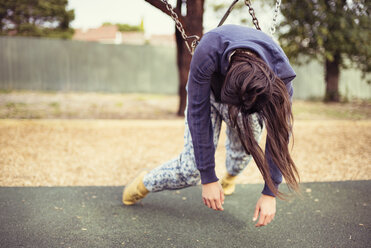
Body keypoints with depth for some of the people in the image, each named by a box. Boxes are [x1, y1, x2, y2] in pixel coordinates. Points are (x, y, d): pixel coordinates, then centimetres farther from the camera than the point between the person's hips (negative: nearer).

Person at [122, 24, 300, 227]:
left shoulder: (280, 73, -37)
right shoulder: (207, 53, -44)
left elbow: (279, 133, -25)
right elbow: (198, 114, -33)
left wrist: (270, 193, -23)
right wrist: (208, 178, -29)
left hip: (246, 93, 2)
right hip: (207, 91, -2)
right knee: (192, 168, -11)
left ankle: (230, 176, 41)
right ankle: (144, 184, 19)